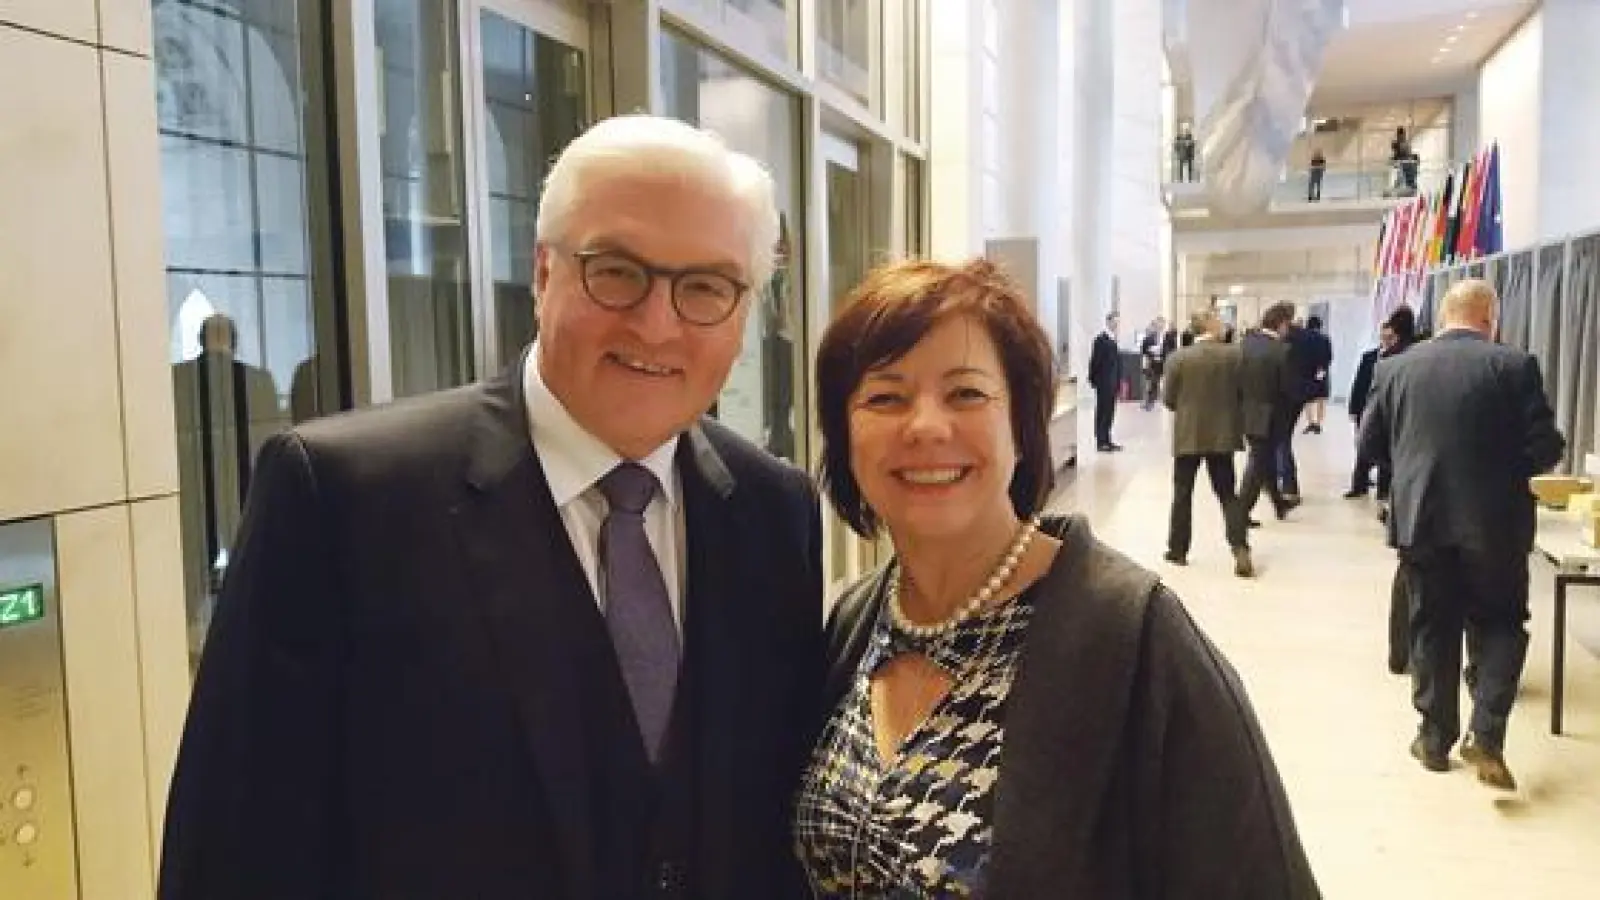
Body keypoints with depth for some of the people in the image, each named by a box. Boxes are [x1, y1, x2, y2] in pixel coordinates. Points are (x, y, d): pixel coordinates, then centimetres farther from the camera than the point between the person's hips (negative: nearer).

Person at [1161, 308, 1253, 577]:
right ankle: (1240, 549, -3)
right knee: (1228, 494, 9)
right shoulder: (1234, 355, -5)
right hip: (1223, 435, 1)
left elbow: (1168, 399, -3)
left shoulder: (1179, 358, -9)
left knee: (1183, 494, 11)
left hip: (1188, 436, -1)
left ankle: (1178, 550, 16)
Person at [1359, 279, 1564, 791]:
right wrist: (1509, 465, 12)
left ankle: (1435, 739, 21)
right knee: (1500, 624, 14)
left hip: (1420, 520, 2)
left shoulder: (1395, 368, -1)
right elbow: (1545, 449, -9)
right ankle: (1486, 735, 1)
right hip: (1494, 522, -2)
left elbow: (1370, 444, 4)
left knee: (1432, 629, 13)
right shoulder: (1515, 365, -8)